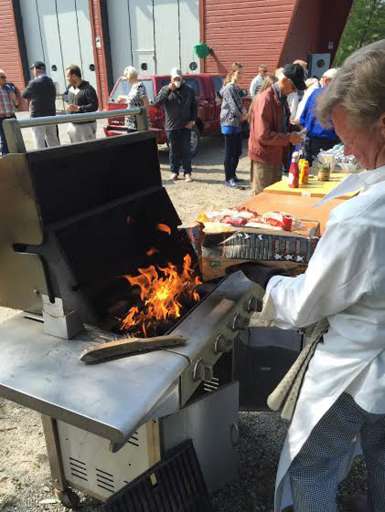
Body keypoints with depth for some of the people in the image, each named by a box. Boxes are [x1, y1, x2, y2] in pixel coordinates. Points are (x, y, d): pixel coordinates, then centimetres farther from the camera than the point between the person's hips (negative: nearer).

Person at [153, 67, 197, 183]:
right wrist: (168, 90, -19)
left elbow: (194, 106, 11)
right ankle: (174, 171, 17)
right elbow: (156, 102, -11)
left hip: (185, 126, 0)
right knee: (174, 150, 6)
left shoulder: (189, 90, 8)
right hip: (171, 126, 0)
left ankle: (187, 173, 8)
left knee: (186, 150, 2)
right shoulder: (165, 89, 4)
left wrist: (193, 120, -1)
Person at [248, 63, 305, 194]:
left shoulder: (281, 98, 10)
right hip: (264, 157, -9)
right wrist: (289, 138, -19)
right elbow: (263, 135, -24)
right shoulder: (265, 99, -19)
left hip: (277, 155, 9)